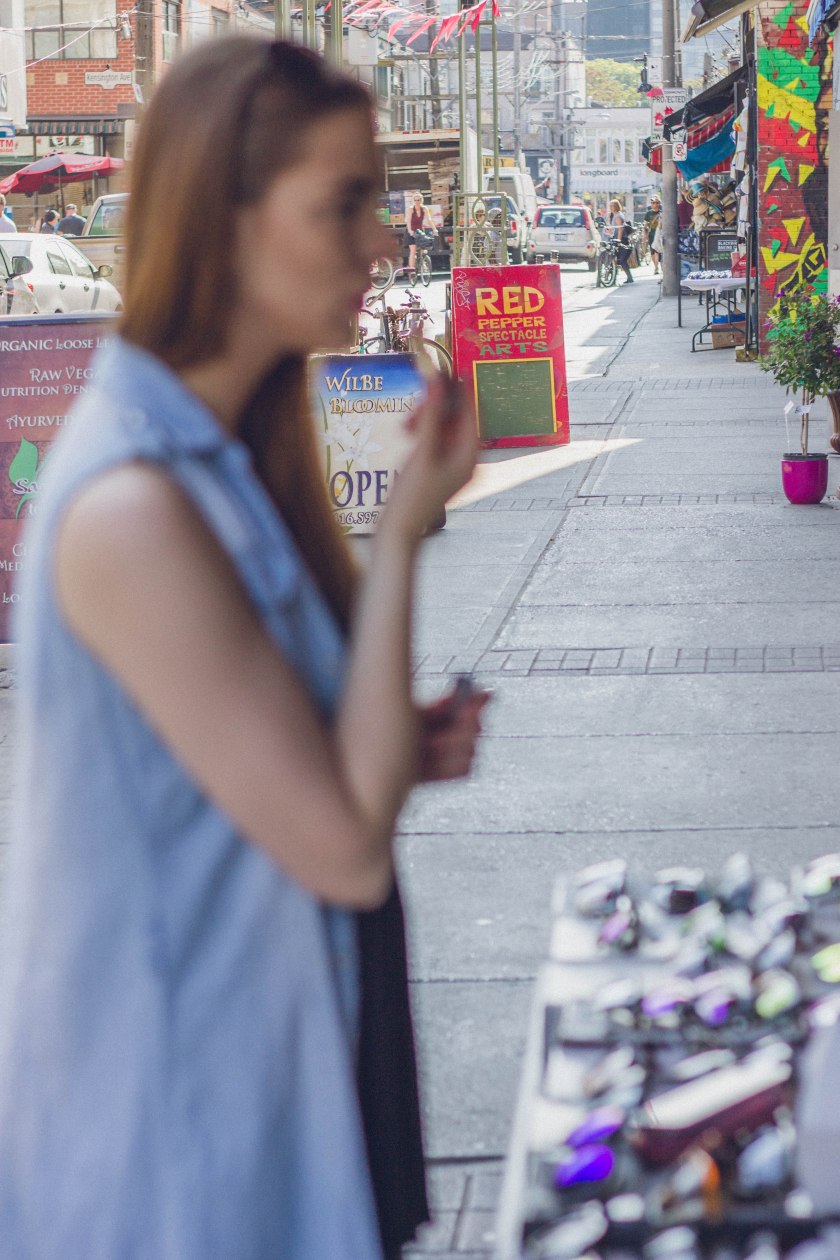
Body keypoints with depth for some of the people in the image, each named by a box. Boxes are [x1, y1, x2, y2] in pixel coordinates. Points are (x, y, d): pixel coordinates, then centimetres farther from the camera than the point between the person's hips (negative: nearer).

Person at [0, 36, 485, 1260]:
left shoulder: (223, 456, 5)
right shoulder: (133, 511, -26)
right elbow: (344, 847, -23)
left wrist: (402, 746, -1)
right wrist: (402, 536, -20)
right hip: (189, 1113, -9)